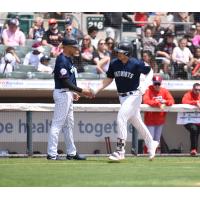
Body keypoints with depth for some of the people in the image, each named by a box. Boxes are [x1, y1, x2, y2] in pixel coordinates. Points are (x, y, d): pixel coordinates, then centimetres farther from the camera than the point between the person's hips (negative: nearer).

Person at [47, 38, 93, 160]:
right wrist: (81, 91, -22)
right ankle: (52, 154, -10)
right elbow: (65, 81, -23)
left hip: (67, 94, 11)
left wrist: (73, 93, 14)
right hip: (62, 94, -11)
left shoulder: (68, 60, 14)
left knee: (69, 124, 15)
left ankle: (71, 153, 22)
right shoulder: (62, 60, -18)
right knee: (58, 124, -9)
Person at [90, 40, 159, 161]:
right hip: (122, 97, 6)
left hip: (134, 95, -6)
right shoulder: (114, 63, -1)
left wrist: (145, 85, -17)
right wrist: (96, 90, -1)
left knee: (121, 118, -18)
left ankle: (120, 151, -15)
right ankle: (151, 144, 35)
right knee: (136, 122, 16)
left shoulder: (136, 64, -16)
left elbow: (150, 72, -2)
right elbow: (109, 79, 9)